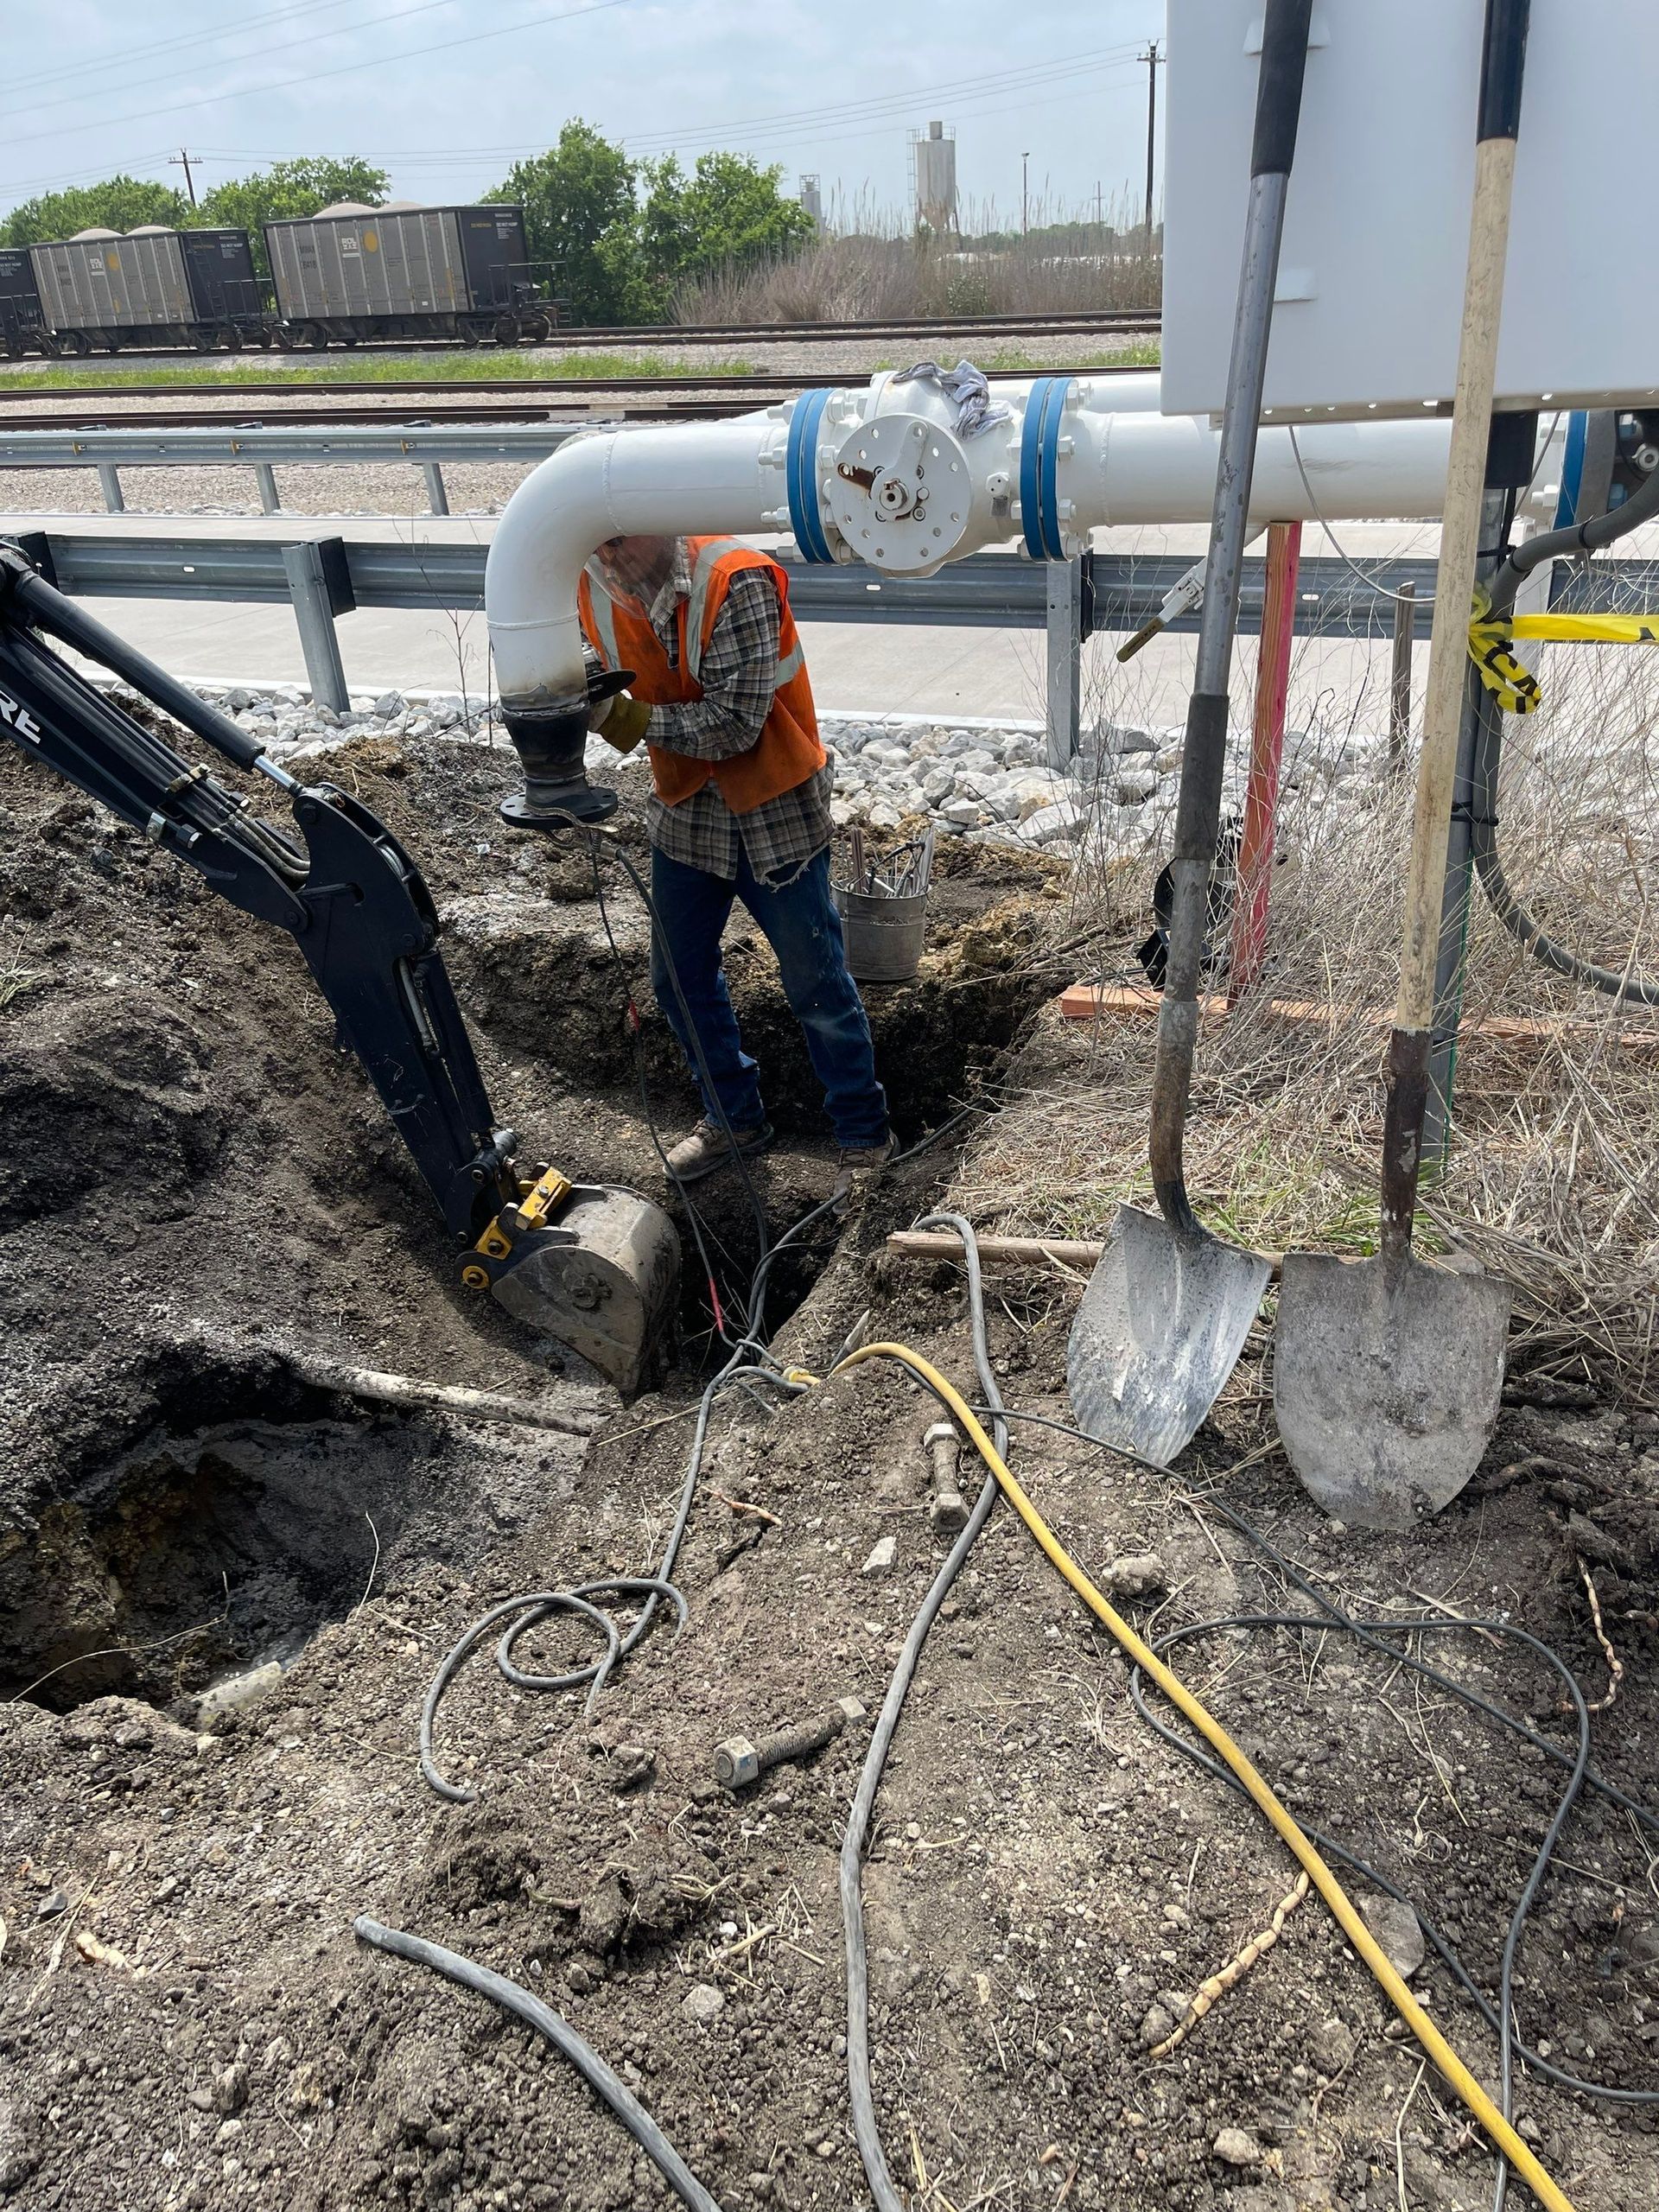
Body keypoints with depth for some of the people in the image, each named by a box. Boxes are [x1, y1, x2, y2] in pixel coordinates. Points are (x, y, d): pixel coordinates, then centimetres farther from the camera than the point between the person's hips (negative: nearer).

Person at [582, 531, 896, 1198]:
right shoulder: (596, 587, -5)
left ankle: (865, 1133, 21)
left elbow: (735, 725, -28)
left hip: (772, 813, -6)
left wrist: (633, 720, -29)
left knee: (815, 985, 2)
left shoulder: (737, 583, -24)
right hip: (685, 809, 7)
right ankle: (734, 1118, 35)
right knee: (679, 978, 15)